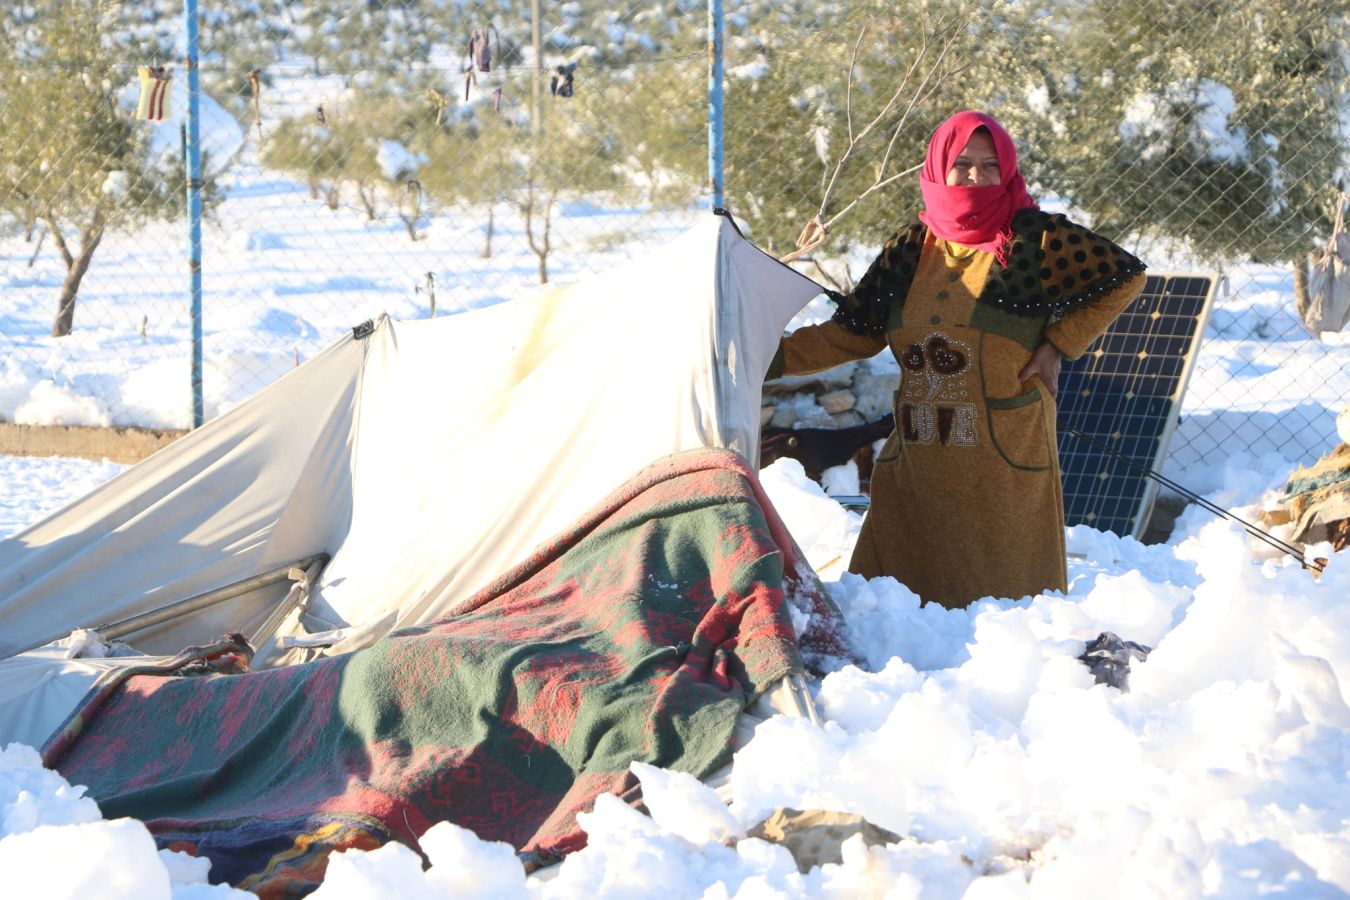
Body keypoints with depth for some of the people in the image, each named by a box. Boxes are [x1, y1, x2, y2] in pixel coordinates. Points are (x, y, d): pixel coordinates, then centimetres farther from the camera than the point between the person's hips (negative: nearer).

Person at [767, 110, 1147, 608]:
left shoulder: (1035, 240, -3)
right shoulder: (910, 248, 9)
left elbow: (1125, 276, 4)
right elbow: (852, 332, 11)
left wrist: (1059, 344, -1)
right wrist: (777, 357, 0)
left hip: (1005, 460, -4)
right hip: (917, 464, 4)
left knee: (1009, 590, 0)